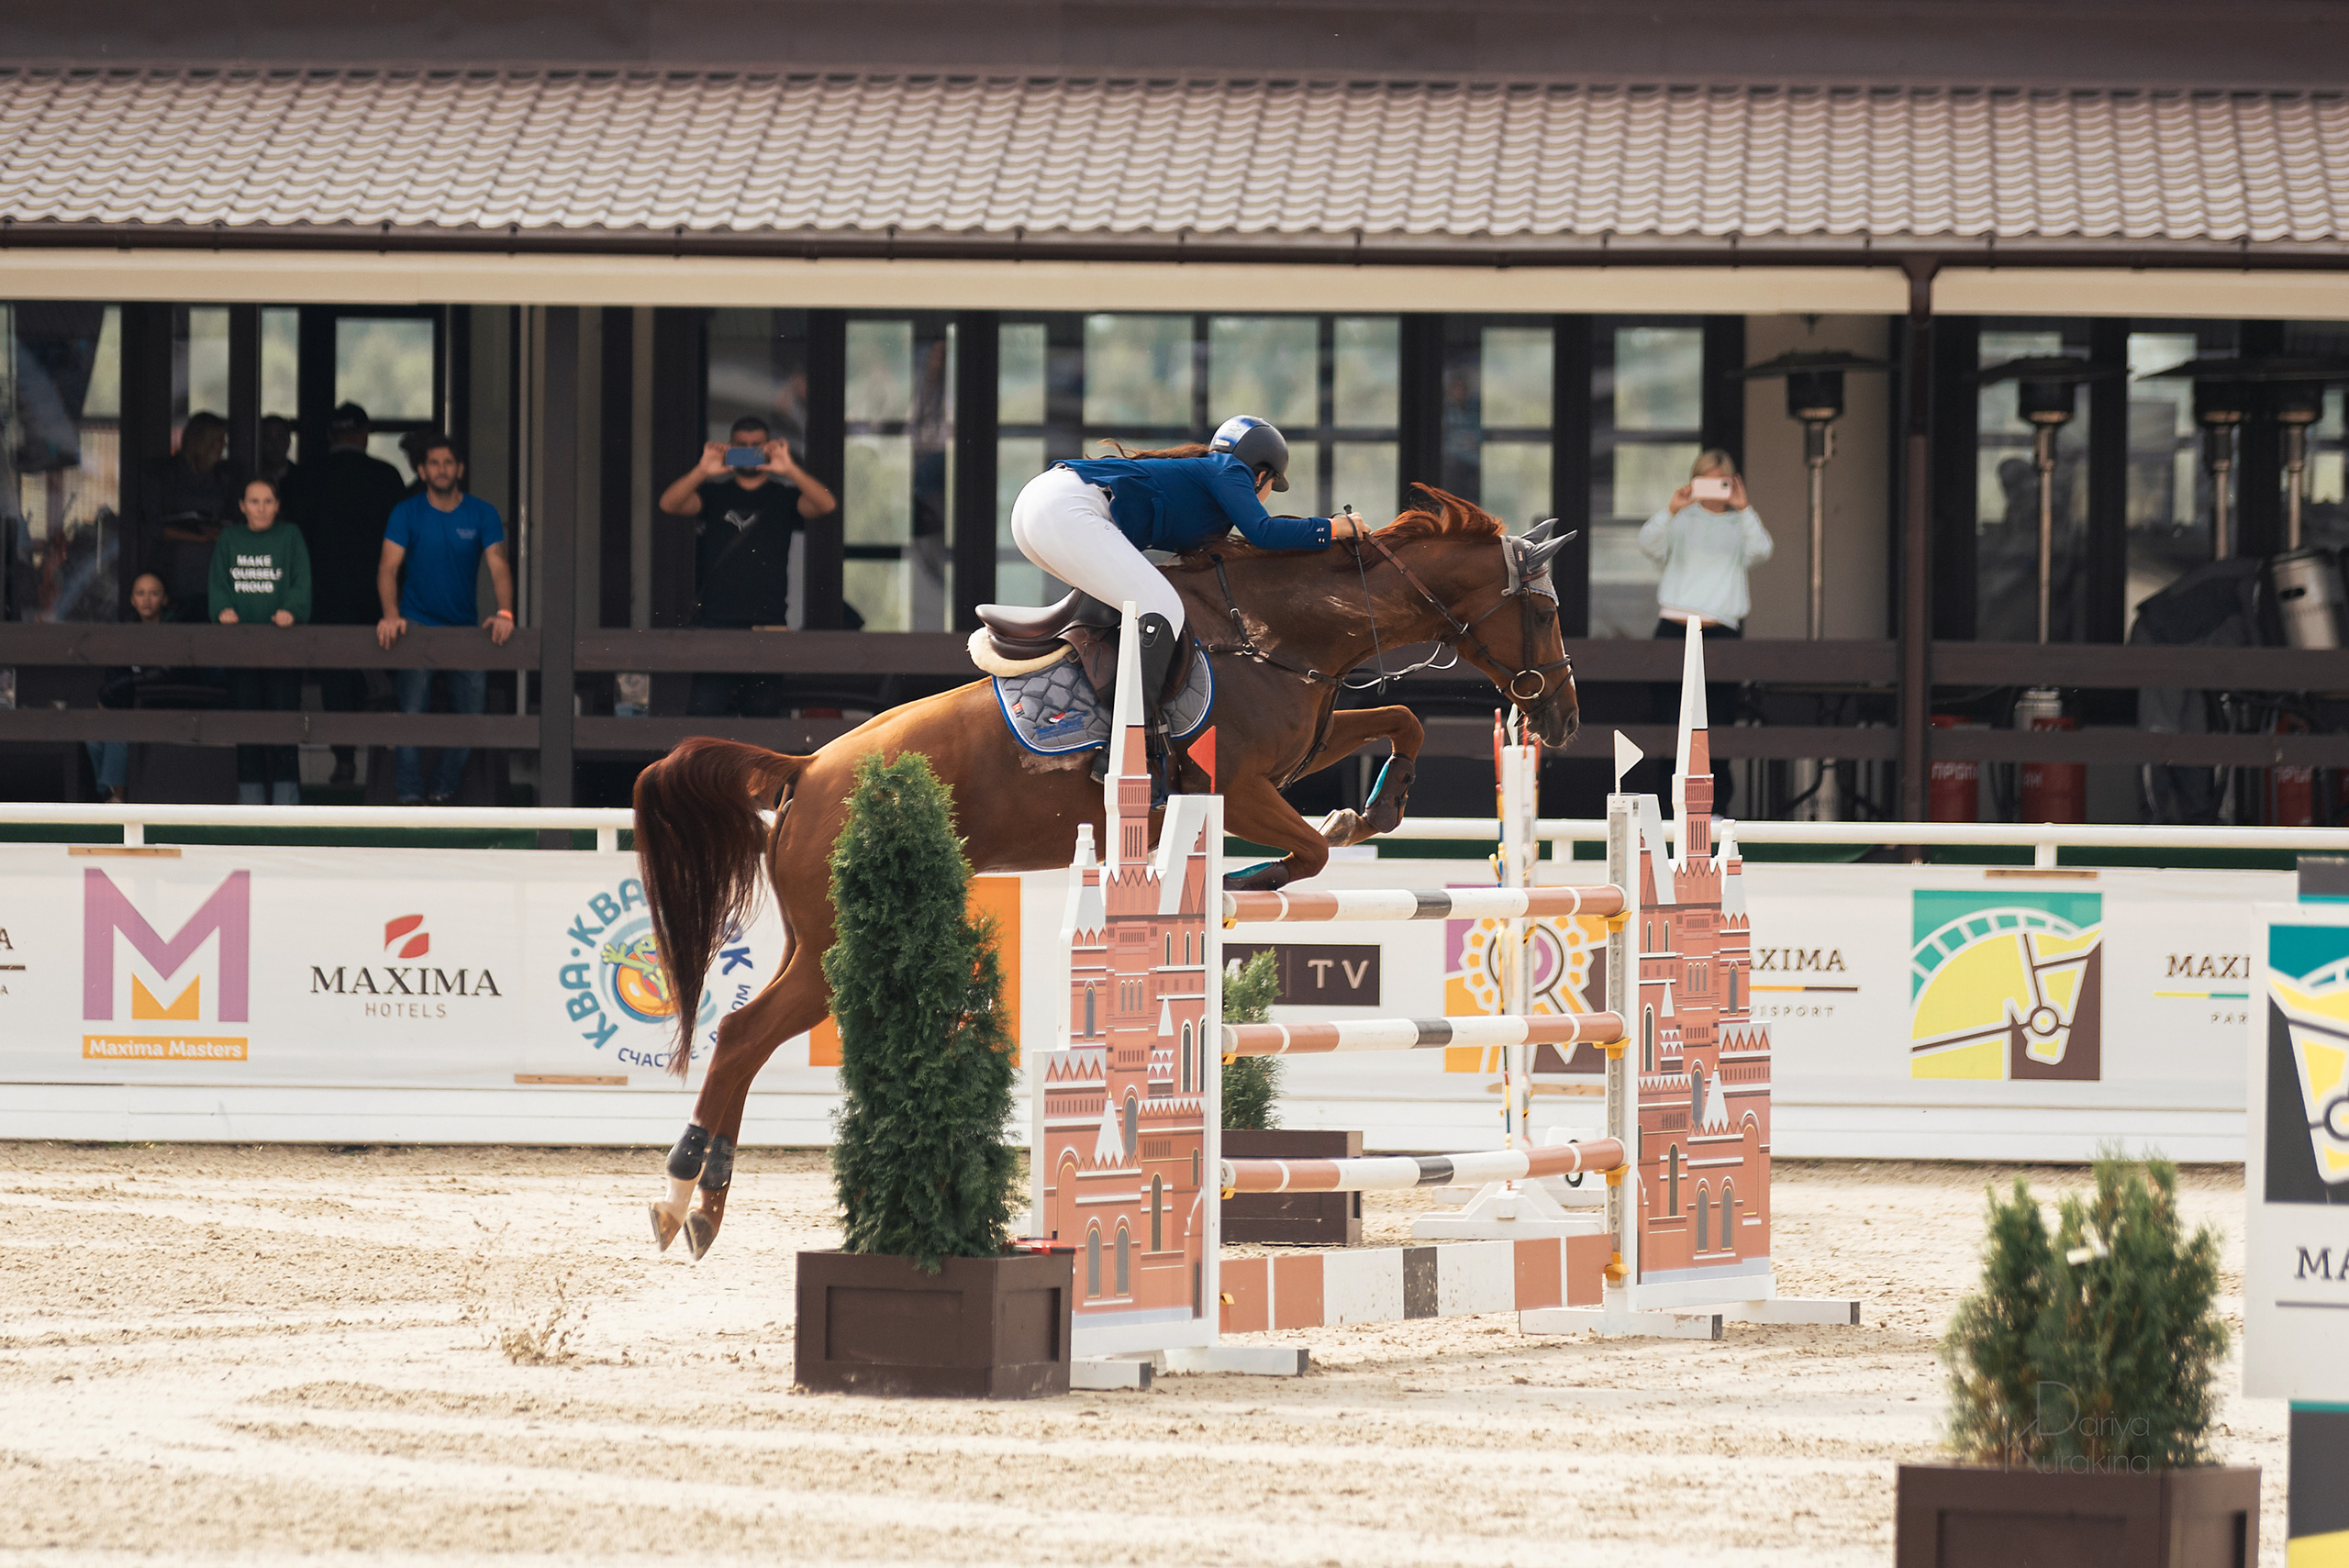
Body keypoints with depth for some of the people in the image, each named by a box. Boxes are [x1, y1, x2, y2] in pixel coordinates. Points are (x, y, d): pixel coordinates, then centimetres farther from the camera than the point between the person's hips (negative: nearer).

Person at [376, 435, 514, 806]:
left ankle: (444, 790, 10)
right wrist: (391, 615, -27)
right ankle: (409, 795, -11)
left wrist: (504, 612, -28)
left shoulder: (482, 514, 1)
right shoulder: (406, 514, -2)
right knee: (412, 711, -14)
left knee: (469, 712, -3)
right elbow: (388, 568, -9)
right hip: (418, 623, -2)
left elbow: (498, 566, -9)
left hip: (465, 625, 2)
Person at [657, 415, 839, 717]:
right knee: (703, 708, -11)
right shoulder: (714, 494, 13)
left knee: (764, 710, -1)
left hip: (768, 621, 0)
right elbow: (669, 504, -4)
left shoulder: (784, 497, 11)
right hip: (715, 620, 0)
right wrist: (703, 471, -20)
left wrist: (789, 469, -23)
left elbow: (826, 505, -8)